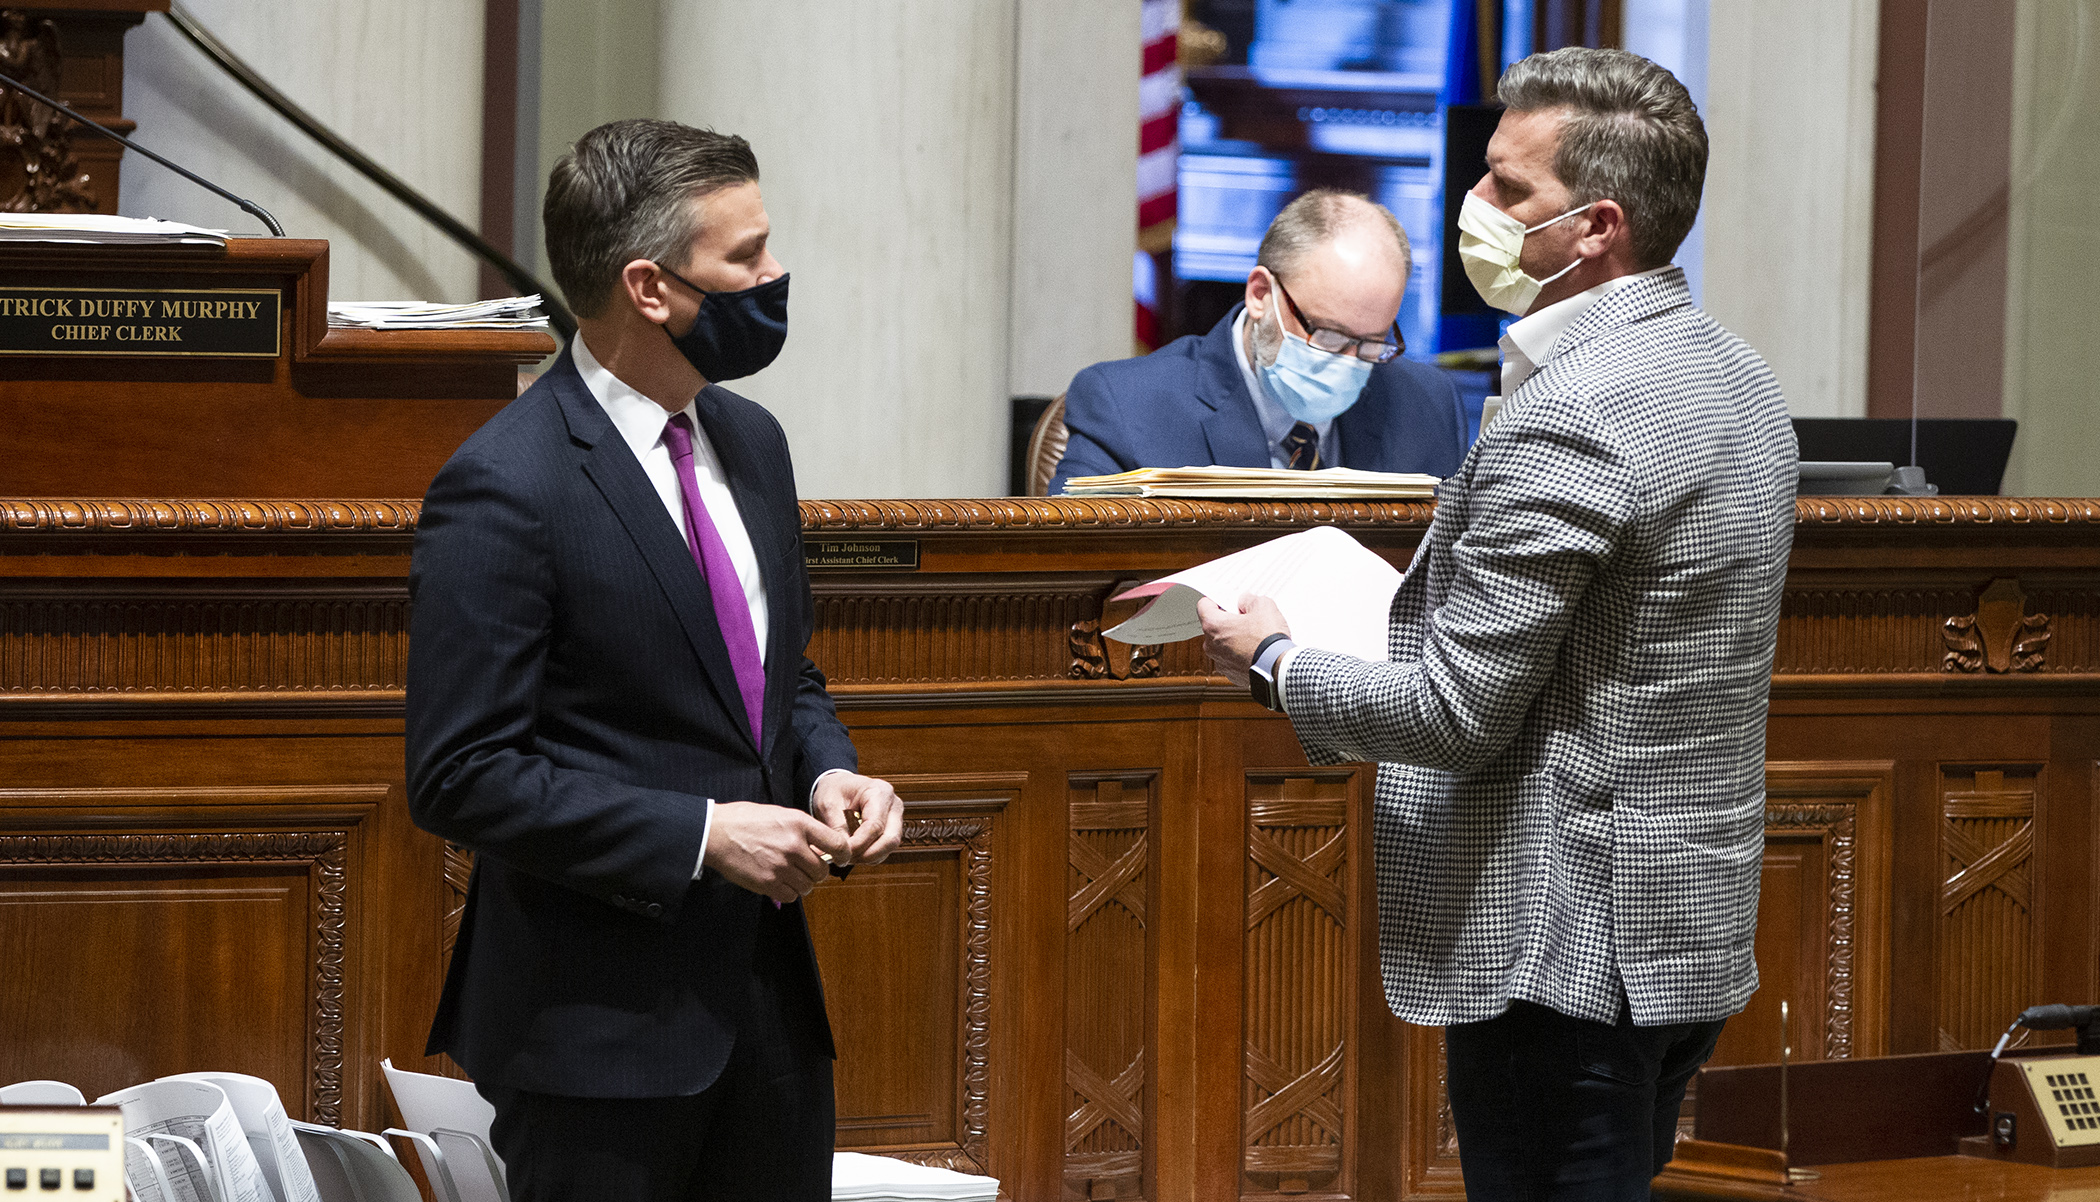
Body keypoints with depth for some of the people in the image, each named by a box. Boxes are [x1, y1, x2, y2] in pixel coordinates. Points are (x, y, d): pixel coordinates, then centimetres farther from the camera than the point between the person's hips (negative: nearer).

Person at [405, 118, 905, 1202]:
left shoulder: (748, 441, 10)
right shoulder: (504, 491, -16)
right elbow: (461, 778, -18)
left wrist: (829, 774, 0)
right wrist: (701, 836, -19)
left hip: (769, 992, 8)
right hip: (602, 1025, -7)